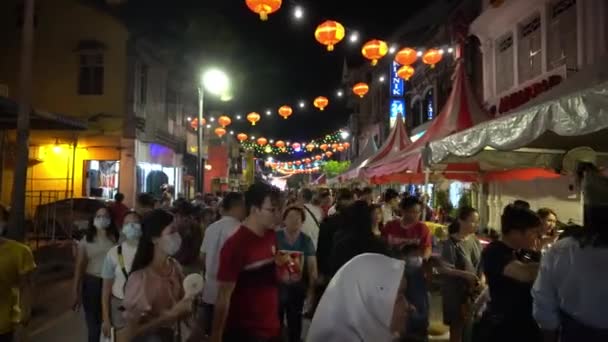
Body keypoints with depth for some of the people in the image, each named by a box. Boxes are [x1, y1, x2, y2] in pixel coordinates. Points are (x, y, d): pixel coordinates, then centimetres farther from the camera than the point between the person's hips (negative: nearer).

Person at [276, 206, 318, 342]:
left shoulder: (306, 241, -2)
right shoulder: (275, 237, -9)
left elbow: (312, 266, 2)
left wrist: (311, 289, -3)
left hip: (297, 289, 2)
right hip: (277, 287, -2)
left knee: (295, 324, 16)